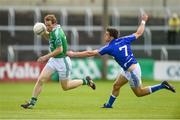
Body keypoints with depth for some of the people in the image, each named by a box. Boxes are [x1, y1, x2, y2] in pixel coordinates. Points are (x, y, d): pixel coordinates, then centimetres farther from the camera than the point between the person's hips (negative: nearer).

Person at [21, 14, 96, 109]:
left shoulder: (57, 33, -24)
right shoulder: (54, 30, 3)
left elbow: (59, 50, -27)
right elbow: (48, 37, 25)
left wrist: (46, 57, -24)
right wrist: (43, 32, 3)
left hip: (62, 61, -8)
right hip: (53, 60, 8)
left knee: (65, 87, 6)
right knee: (41, 80, -4)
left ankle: (85, 81, 24)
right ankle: (32, 102, -3)